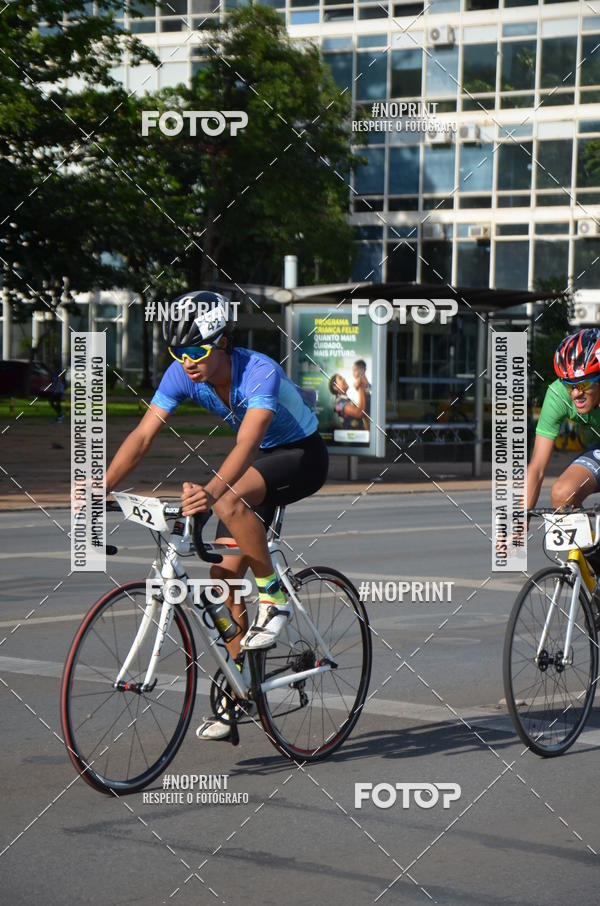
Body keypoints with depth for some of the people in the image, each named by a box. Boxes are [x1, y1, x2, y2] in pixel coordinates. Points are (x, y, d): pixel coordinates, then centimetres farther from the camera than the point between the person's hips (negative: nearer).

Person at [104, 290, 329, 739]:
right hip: (259, 461, 7)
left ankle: (275, 600, -17)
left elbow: (247, 442, -46)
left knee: (230, 500, -37)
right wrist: (101, 487, -34)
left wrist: (211, 491, -63)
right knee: (224, 576, -2)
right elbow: (142, 436, -20)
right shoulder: (183, 374, -16)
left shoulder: (260, 372, -33)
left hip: (302, 456, -7)